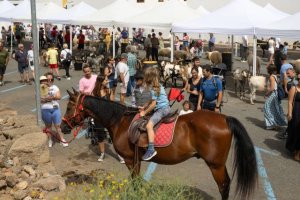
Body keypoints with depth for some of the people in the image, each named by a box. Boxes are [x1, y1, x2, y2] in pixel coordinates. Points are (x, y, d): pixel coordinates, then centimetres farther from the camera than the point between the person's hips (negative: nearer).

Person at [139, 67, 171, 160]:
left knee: (149, 125, -24)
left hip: (162, 109, -11)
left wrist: (145, 112, -6)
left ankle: (151, 149, -29)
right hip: (165, 108, 11)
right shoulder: (158, 86, 13)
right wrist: (145, 107, 14)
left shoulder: (153, 89, -16)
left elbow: (153, 104, -16)